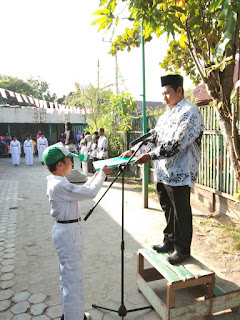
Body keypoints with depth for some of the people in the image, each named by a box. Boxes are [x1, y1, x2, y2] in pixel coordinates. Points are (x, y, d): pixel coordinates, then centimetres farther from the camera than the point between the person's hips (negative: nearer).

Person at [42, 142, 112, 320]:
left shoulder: (55, 182, 6)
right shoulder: (60, 185, -25)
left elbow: (82, 190, 12)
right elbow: (90, 193, -23)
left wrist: (98, 176, 8)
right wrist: (102, 174, -8)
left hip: (67, 230, 11)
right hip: (68, 232, -11)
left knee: (69, 275, 23)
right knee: (72, 277, 3)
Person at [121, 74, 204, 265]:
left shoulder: (190, 112, -11)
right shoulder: (166, 115, 17)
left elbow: (177, 144, -20)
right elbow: (154, 138, 17)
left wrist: (151, 156, -23)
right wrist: (133, 151, 7)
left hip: (180, 173, -8)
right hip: (163, 172, 8)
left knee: (181, 212, 4)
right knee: (168, 209, 19)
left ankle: (182, 249, 21)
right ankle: (169, 241, 35)